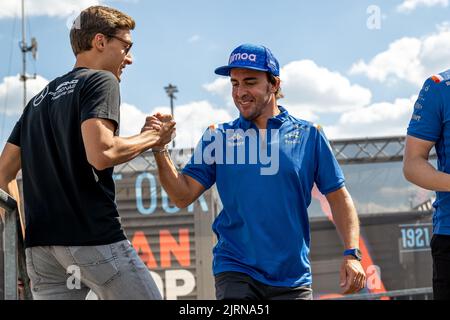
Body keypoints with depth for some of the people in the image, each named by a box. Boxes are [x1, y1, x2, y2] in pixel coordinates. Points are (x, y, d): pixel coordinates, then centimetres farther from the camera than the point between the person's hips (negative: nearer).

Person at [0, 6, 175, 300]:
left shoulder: (40, 98, 22)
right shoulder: (101, 81, -2)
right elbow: (101, 153, -19)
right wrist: (151, 138, -2)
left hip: (40, 245, 8)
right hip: (94, 238, -8)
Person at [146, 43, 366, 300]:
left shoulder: (308, 135, 3)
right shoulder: (219, 137, 5)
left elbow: (339, 197, 4)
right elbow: (182, 196, 1)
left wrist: (352, 254, -6)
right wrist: (160, 149, -12)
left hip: (293, 277, 0)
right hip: (236, 273, 0)